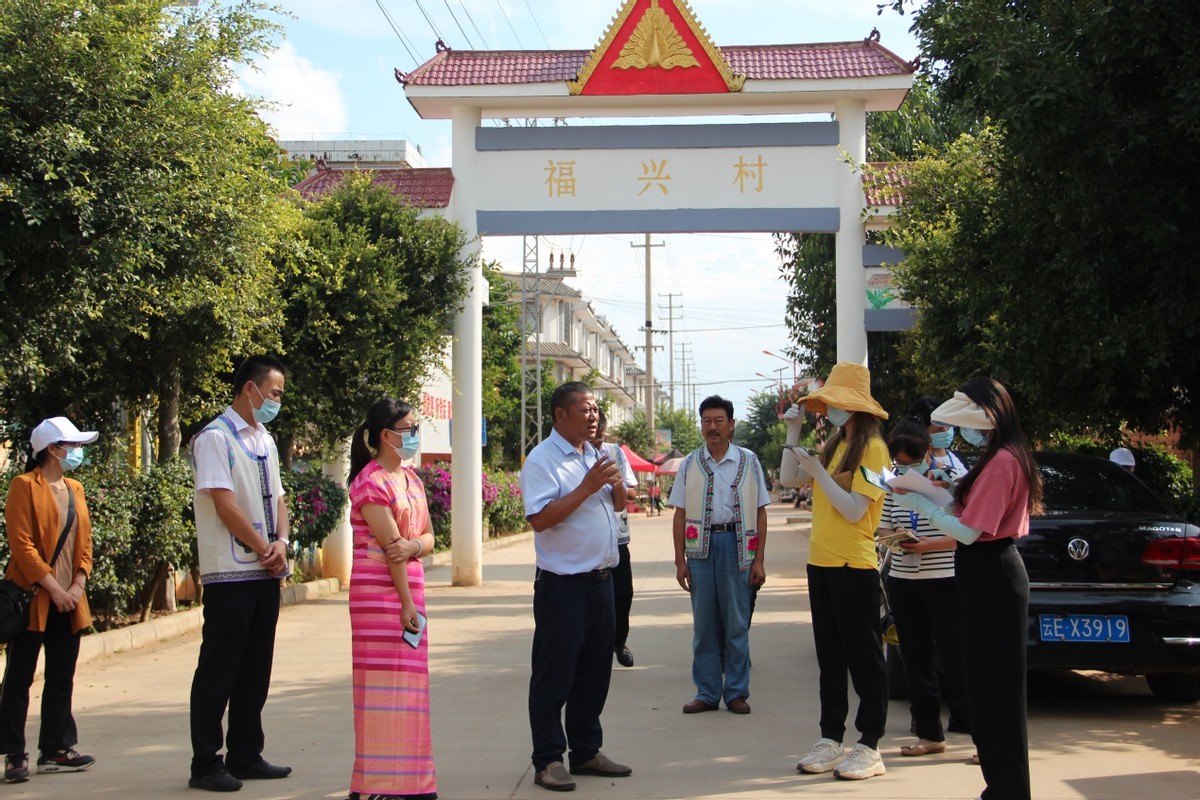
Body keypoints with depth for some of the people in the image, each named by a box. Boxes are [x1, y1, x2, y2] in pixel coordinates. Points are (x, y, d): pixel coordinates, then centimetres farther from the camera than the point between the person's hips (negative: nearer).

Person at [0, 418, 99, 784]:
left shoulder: (75, 489, 13)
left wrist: (78, 584, -2)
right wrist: (53, 588, -17)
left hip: (69, 600, 7)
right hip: (32, 598, -7)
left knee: (61, 678, 9)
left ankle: (55, 750, 17)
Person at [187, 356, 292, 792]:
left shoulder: (265, 440, 16)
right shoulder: (215, 438, -10)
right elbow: (225, 505, -16)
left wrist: (281, 542, -2)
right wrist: (263, 549, -11)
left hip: (266, 572, 8)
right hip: (231, 573, -8)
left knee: (256, 669, 12)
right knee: (219, 670, -2)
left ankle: (246, 756, 21)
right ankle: (205, 765, 7)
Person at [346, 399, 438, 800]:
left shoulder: (410, 478, 14)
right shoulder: (371, 481, -12)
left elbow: (428, 537, 12)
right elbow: (390, 544, -15)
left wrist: (414, 545, -12)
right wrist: (406, 602, -16)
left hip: (410, 587, 8)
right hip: (378, 591, -8)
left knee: (408, 681, 10)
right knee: (383, 683, -5)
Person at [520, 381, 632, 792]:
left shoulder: (594, 455, 14)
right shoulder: (542, 460, -12)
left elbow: (618, 505, 23)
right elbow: (540, 519, -22)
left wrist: (616, 485, 1)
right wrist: (587, 486, -22)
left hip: (600, 580, 8)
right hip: (563, 585, -8)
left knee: (595, 672, 15)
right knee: (554, 677, 0)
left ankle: (586, 751, 26)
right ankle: (548, 761, 8)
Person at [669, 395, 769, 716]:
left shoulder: (748, 461, 5)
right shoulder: (690, 464, 8)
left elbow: (760, 512, 4)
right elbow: (680, 515, 8)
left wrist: (759, 560, -1)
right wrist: (680, 561, 2)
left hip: (737, 545, -1)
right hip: (700, 545, 1)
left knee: (737, 623, 3)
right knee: (703, 624, 6)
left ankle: (736, 692, 14)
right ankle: (707, 693, 15)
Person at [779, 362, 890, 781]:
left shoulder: (871, 448, -11)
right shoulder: (833, 446, 13)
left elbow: (854, 510, -18)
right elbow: (788, 479, 14)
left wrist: (818, 472, -18)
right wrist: (793, 432, 7)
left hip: (853, 565, -8)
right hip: (821, 562, 8)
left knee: (863, 657, 0)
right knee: (830, 657, 12)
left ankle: (870, 746, 6)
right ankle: (831, 738, 19)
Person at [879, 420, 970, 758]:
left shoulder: (952, 479, -7)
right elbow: (884, 528, 14)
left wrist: (927, 545, -19)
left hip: (945, 581, -5)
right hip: (903, 580, 6)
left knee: (955, 659, -4)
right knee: (915, 660, 9)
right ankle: (929, 733, 19)